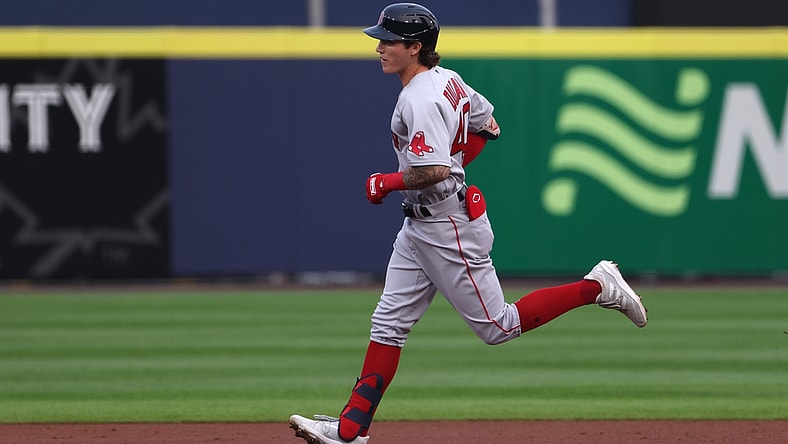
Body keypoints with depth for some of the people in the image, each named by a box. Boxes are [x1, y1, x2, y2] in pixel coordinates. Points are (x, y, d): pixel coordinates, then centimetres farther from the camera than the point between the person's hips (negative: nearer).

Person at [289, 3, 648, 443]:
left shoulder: (420, 100, -23)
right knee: (389, 322, 7)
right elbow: (488, 126, 20)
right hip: (419, 228, 10)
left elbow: (434, 171, -32)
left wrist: (387, 182, -16)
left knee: (497, 326, 0)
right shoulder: (447, 79, 7)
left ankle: (598, 286, 6)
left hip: (449, 228, -10)